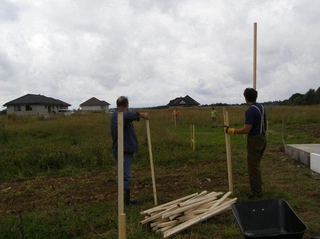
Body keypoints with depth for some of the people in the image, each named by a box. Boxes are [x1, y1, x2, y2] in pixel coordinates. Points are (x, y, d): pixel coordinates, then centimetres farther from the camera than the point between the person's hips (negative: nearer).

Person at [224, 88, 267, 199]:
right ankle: (258, 187, 33)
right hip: (262, 138, 9)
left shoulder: (250, 111, -22)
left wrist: (232, 131, -16)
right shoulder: (262, 107, 7)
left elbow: (246, 130, -24)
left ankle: (257, 193, 7)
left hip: (254, 140, -9)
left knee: (253, 166, 0)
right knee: (256, 164, 22)